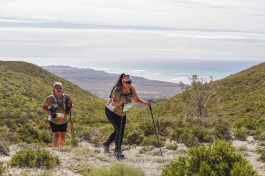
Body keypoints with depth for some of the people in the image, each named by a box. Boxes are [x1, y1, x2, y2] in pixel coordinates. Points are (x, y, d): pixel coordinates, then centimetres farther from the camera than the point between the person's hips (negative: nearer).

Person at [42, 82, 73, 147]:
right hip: (54, 121, -3)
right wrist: (50, 112, -16)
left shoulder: (66, 97, -6)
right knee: (56, 136, -12)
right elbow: (44, 107, 0)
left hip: (64, 120, 3)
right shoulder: (50, 98, -12)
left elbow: (71, 105, 12)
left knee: (62, 137, 11)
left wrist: (69, 107, -11)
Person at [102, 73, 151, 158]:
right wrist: (120, 102, -65)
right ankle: (117, 150, -1)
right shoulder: (118, 90, -31)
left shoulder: (131, 89, -12)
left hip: (122, 113, 7)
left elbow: (137, 100, 1)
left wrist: (146, 103, -14)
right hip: (111, 112, -7)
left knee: (119, 131, 11)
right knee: (119, 130, -16)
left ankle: (106, 144, 35)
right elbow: (113, 103, -44)